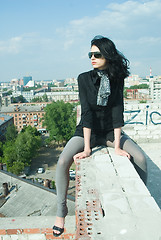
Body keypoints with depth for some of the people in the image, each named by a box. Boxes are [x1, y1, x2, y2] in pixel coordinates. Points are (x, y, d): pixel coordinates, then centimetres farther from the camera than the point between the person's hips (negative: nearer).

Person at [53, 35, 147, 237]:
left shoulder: (117, 78, -7)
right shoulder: (84, 78, -12)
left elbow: (118, 111, -13)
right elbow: (87, 112, -21)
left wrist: (117, 145, -19)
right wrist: (87, 148, -26)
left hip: (110, 130, 2)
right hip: (87, 130, -1)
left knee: (140, 158, -16)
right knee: (62, 162, -22)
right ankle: (61, 210, 1)